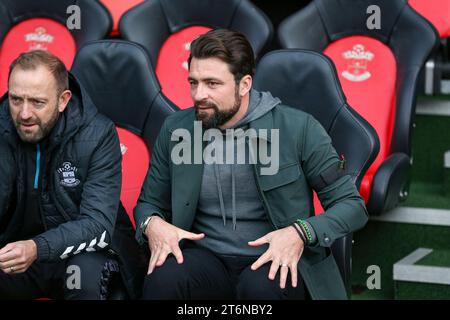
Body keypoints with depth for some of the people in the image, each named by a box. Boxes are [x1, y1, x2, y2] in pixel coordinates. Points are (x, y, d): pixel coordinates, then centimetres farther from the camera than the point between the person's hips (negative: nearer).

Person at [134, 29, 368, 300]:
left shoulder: (298, 128, -5)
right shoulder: (175, 129, 3)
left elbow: (353, 205, -1)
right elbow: (149, 203, 16)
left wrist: (301, 232, -20)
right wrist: (152, 224, -10)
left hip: (276, 261, -1)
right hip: (206, 259, 2)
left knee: (263, 286, -37)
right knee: (164, 278, -32)